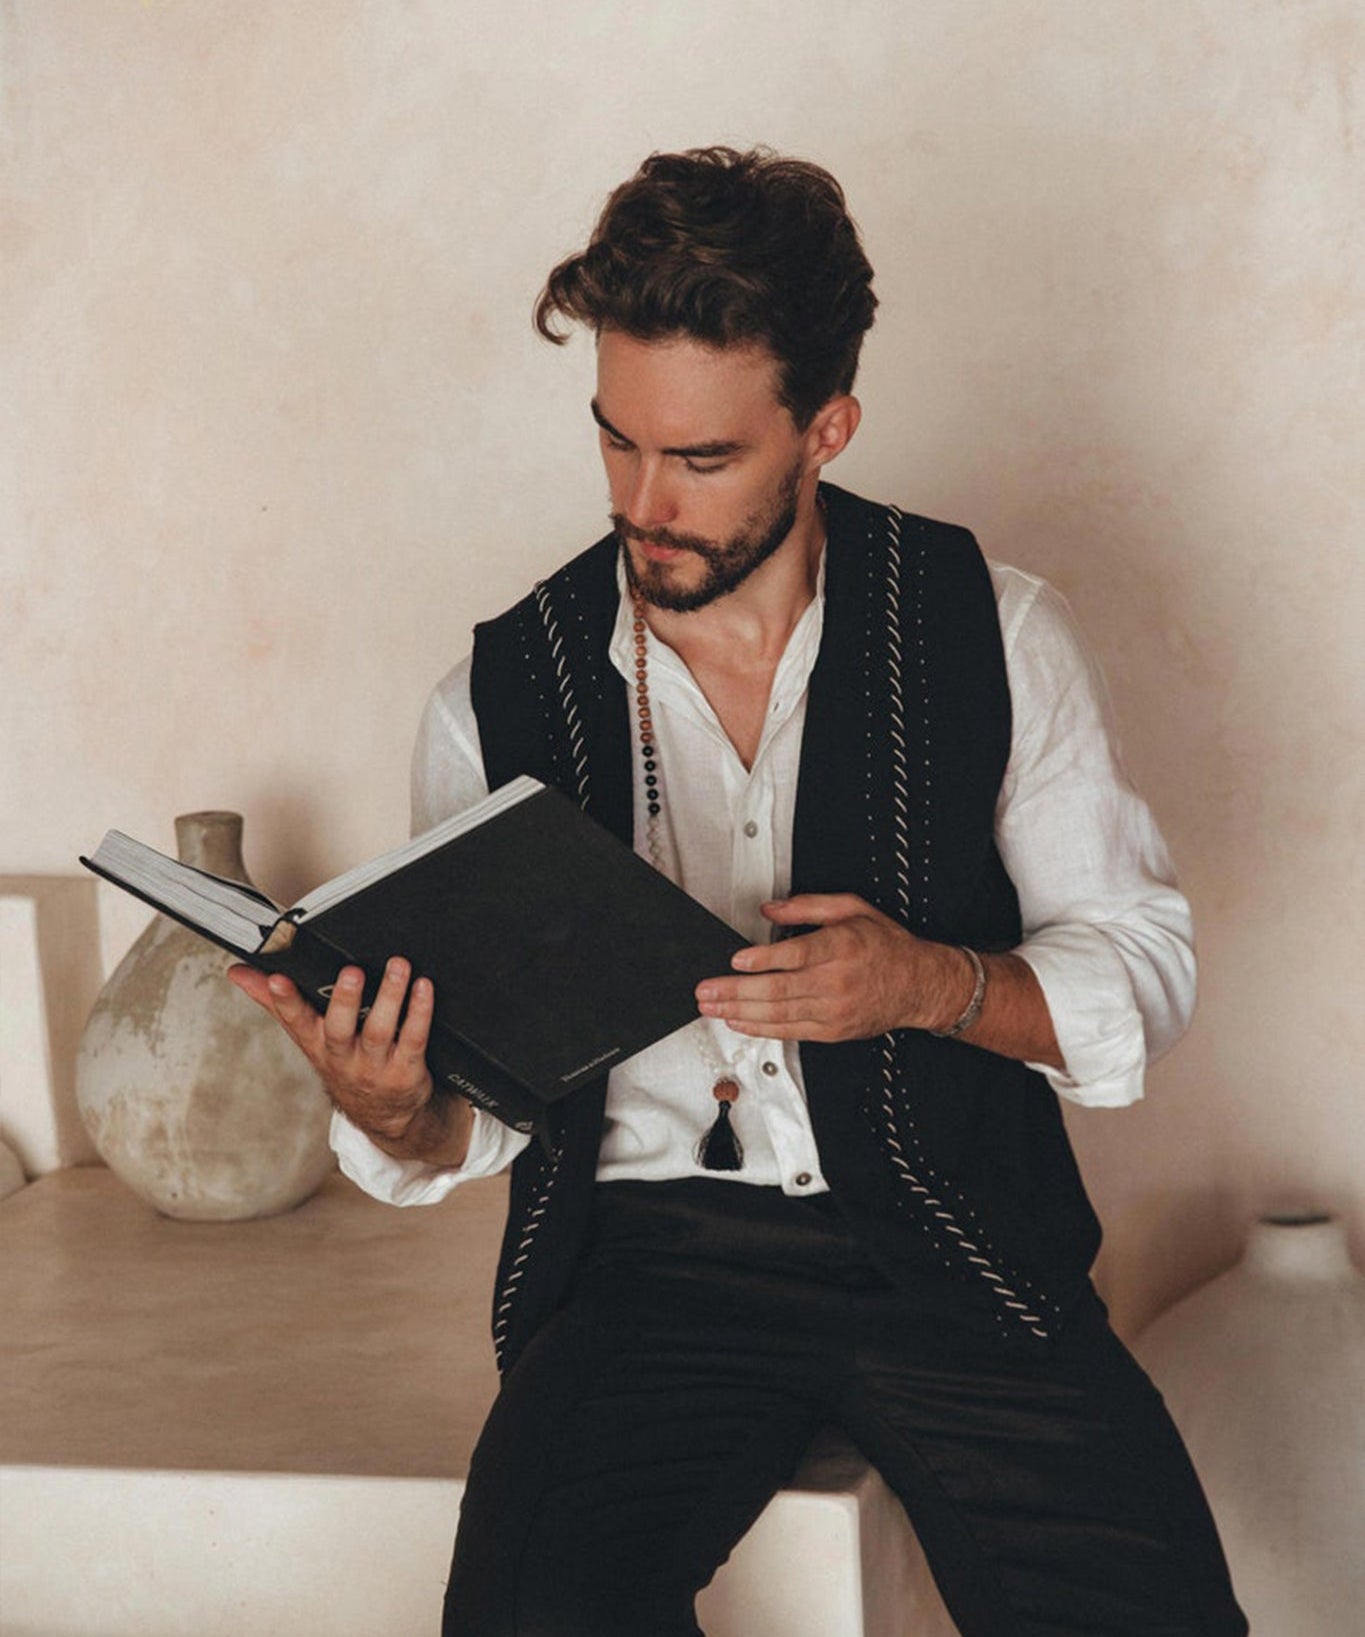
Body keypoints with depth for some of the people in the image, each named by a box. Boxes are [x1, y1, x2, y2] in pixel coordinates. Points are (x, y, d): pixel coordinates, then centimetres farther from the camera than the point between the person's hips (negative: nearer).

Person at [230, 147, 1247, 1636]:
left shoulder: (993, 633, 3)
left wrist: (934, 985, -15)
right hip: (647, 1249, 0)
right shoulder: (497, 702, 4)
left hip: (951, 1240, 1)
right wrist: (392, 1116, -16)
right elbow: (470, 1112, 8)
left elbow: (1144, 967, 5)